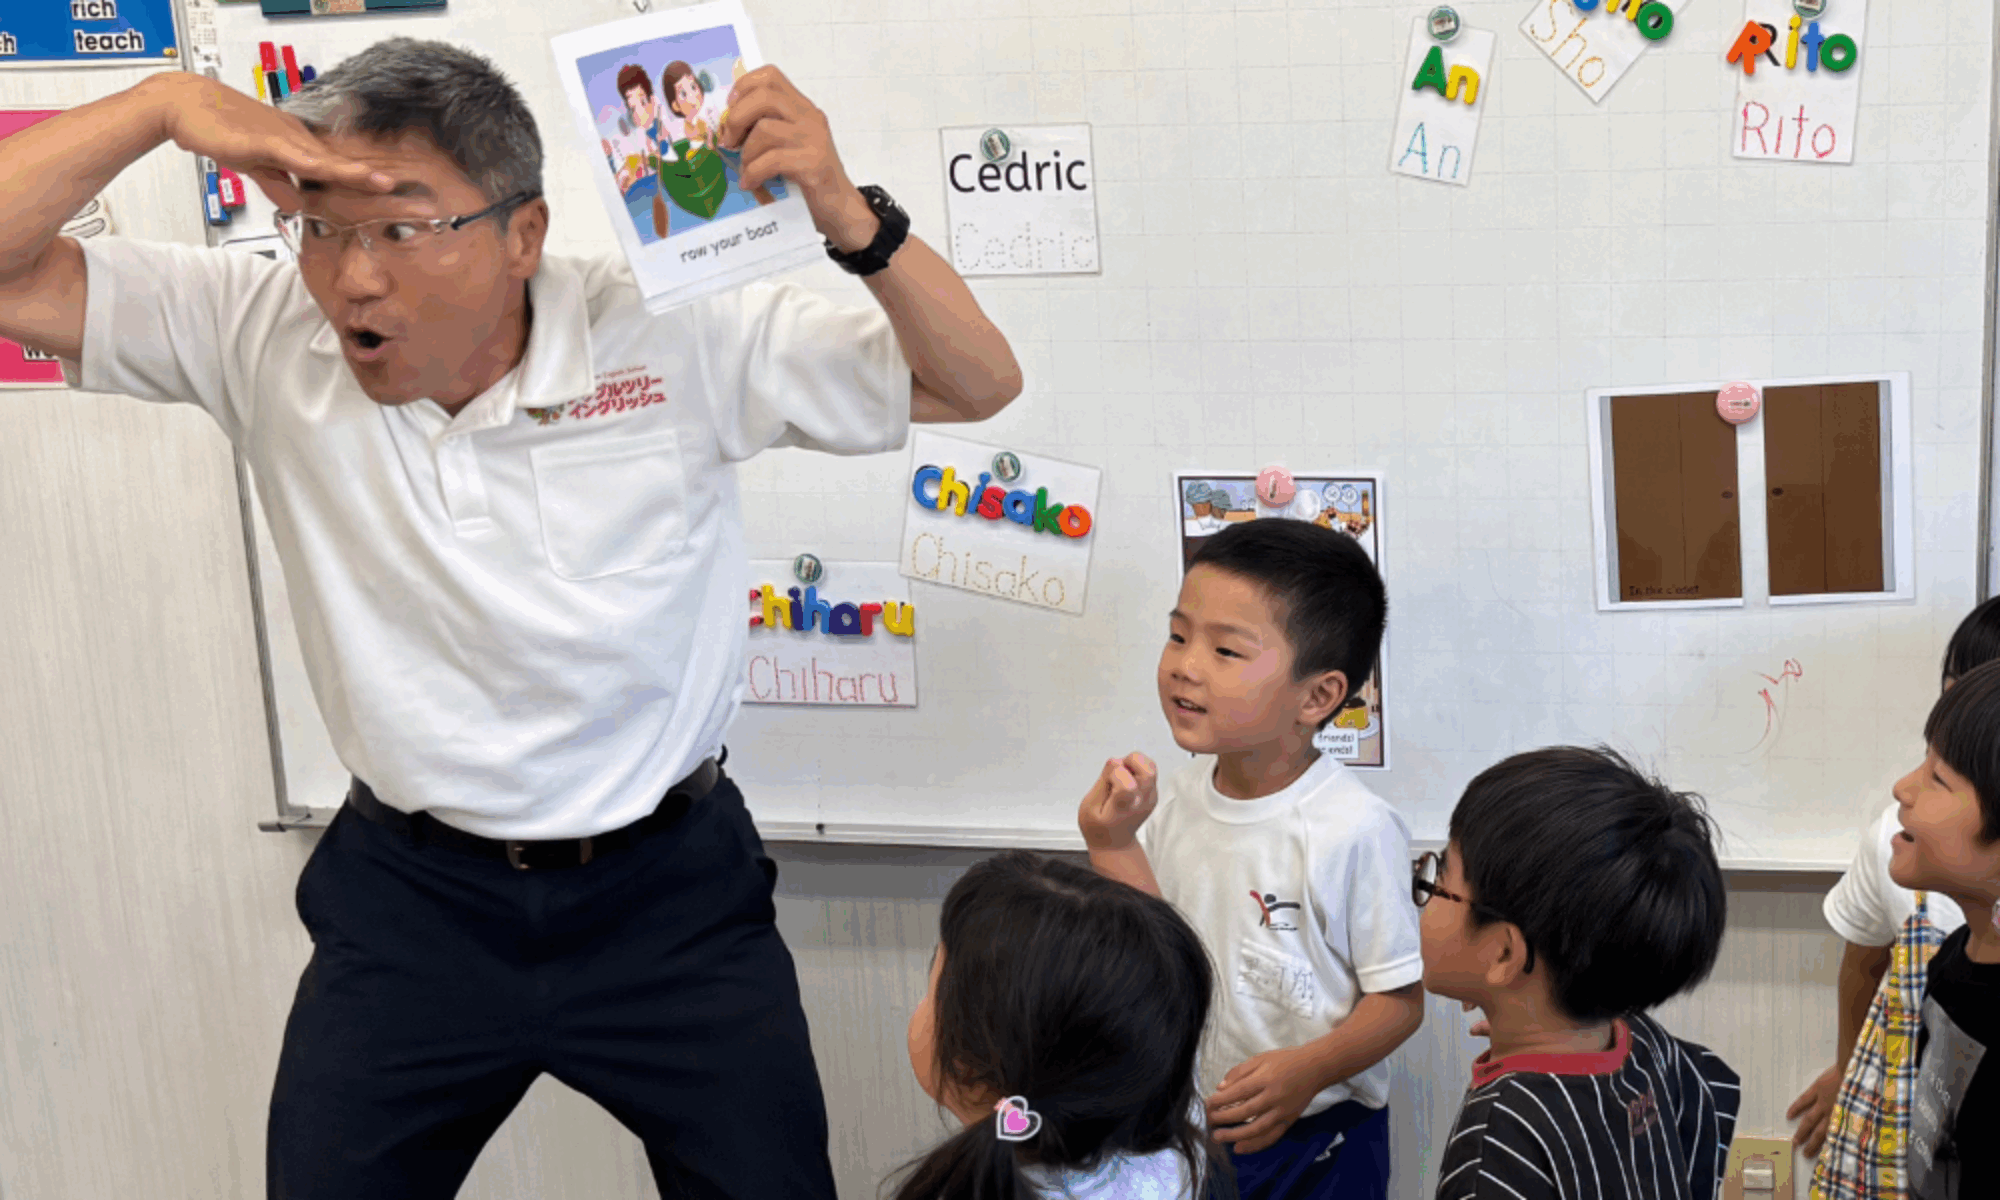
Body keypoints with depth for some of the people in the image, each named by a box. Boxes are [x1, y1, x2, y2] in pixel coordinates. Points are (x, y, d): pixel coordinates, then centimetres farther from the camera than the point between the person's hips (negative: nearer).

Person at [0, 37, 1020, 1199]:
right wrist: (164, 102, -24)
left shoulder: (679, 336, -13)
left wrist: (847, 213, -26)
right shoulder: (264, 339, -8)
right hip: (409, 899, 2)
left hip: (672, 893, -1)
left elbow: (976, 382, -9)